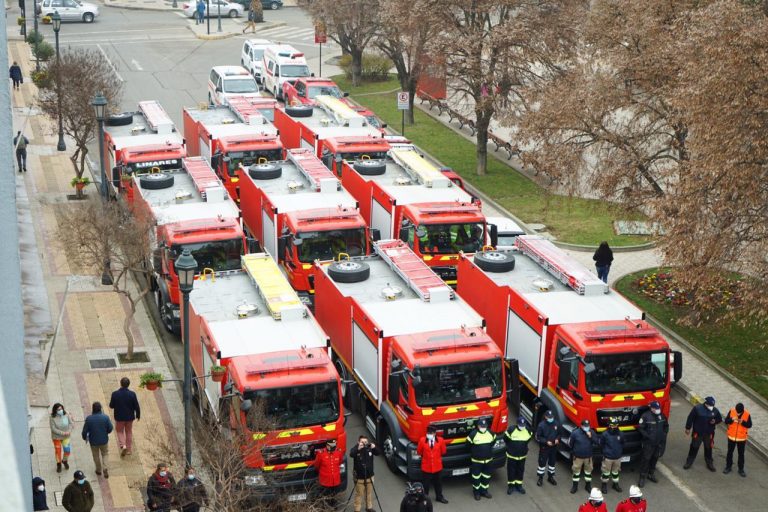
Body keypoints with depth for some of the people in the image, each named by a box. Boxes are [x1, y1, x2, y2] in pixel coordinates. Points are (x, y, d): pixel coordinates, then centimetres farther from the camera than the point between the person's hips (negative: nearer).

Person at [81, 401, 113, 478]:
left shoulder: (89, 419, -19)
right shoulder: (105, 417, -18)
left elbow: (85, 431, -11)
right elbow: (110, 428, -9)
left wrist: (85, 438, 10)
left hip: (93, 441, 0)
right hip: (104, 440, 0)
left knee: (96, 455, 22)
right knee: (105, 454, 21)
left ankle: (99, 470, 36)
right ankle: (105, 469, 7)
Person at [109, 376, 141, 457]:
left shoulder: (115, 394, -17)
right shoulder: (132, 394, -16)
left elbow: (111, 406, -8)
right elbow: (136, 407, -9)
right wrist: (138, 415, 7)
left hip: (119, 417, -1)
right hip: (129, 417, 1)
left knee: (120, 432, 17)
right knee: (129, 432, 18)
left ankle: (123, 445, -5)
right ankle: (128, 449, 25)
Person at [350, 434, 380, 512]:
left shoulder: (370, 448, -2)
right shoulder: (356, 448, -12)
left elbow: (379, 453, -8)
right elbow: (351, 454, -31)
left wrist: (374, 447, -27)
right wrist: (358, 449, -47)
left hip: (369, 476, 4)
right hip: (359, 477, -4)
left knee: (369, 493, 16)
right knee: (359, 494, 2)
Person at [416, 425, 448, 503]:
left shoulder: (440, 440, -12)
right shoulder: (422, 440, -16)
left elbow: (443, 451, 3)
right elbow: (419, 452, -1)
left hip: (437, 466, 2)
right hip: (426, 467, -2)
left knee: (438, 482, 19)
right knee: (425, 483, 7)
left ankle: (439, 496, 37)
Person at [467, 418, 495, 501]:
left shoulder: (490, 433, -4)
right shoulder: (473, 434, -17)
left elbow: (493, 441, 15)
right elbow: (468, 444, -4)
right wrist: (474, 452, 4)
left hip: (488, 459, 4)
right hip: (476, 460, -4)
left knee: (486, 476, 13)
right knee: (476, 476, 5)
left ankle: (484, 491, 28)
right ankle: (476, 492, 19)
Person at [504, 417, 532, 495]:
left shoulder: (528, 431, -12)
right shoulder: (511, 430, -22)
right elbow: (505, 439, -4)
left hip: (522, 455, 3)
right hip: (512, 455, -3)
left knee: (520, 471, 14)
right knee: (511, 471, 7)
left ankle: (519, 485, 29)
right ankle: (511, 486, 22)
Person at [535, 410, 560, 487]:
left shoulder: (556, 424, -6)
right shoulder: (541, 425, -18)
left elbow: (559, 434, 10)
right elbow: (538, 437, -13)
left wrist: (557, 439, -10)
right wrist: (546, 442, -22)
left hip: (553, 447, 4)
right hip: (544, 448, -4)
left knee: (552, 462, 17)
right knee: (542, 462, 5)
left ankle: (550, 477, 34)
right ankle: (540, 478, 20)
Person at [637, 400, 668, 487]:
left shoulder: (662, 416, 3)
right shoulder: (646, 416, -15)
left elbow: (666, 425, 19)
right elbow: (640, 428, -14)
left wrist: (665, 433, 4)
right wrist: (647, 436, -19)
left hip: (659, 443, 6)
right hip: (648, 443, -6)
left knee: (655, 458, 16)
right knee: (646, 459, -3)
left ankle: (651, 474, 33)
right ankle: (642, 477, 4)